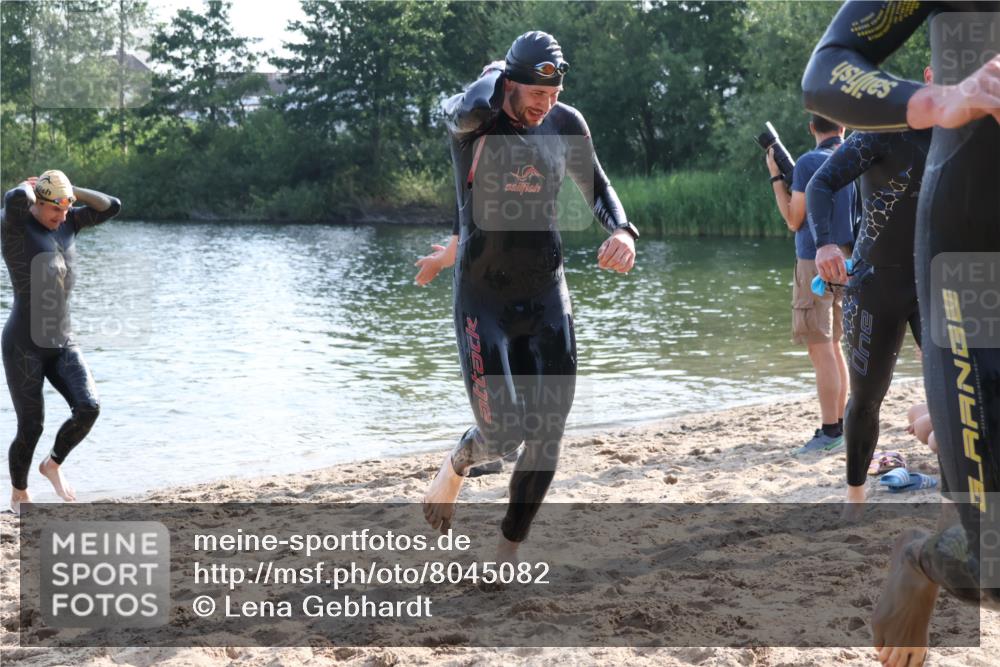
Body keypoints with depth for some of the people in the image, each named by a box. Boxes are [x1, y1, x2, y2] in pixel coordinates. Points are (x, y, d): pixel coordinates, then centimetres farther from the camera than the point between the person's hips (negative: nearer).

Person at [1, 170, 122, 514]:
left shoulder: (67, 223, 9)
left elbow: (111, 206, 10)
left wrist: (71, 191, 2)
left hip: (62, 342, 6)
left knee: (89, 407, -13)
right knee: (31, 426, 0)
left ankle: (53, 464, 15)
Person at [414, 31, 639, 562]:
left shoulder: (566, 125, 2)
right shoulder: (469, 119, -10)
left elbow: (596, 187, 17)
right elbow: (474, 110, -36)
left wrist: (621, 230, -3)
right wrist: (495, 71, -14)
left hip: (546, 296, 4)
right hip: (483, 298, -4)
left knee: (546, 435, 1)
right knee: (502, 434, -12)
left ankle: (508, 553, 19)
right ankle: (456, 466, 26)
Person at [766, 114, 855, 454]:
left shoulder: (808, 163, -11)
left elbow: (793, 221, -7)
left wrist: (776, 177, 1)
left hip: (816, 261, -7)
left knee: (821, 349, -6)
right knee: (833, 346, 16)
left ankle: (829, 431, -7)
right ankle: (840, 423, 19)